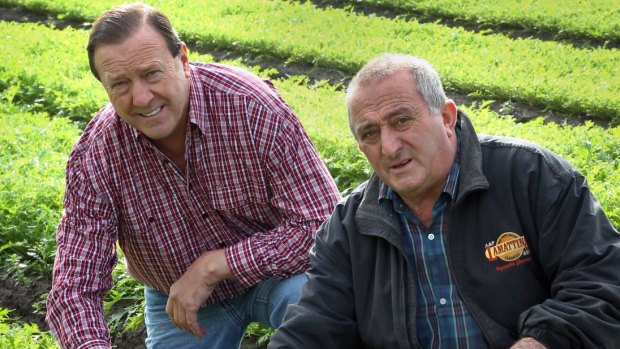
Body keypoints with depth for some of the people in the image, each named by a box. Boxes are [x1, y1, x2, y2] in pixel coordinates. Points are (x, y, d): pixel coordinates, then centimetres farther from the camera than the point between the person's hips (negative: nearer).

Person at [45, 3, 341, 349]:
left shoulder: (252, 106, -28)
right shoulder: (94, 158, -20)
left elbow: (324, 224, -28)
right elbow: (74, 286, -19)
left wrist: (212, 266, -28)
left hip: (273, 271, -2)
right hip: (177, 303, 3)